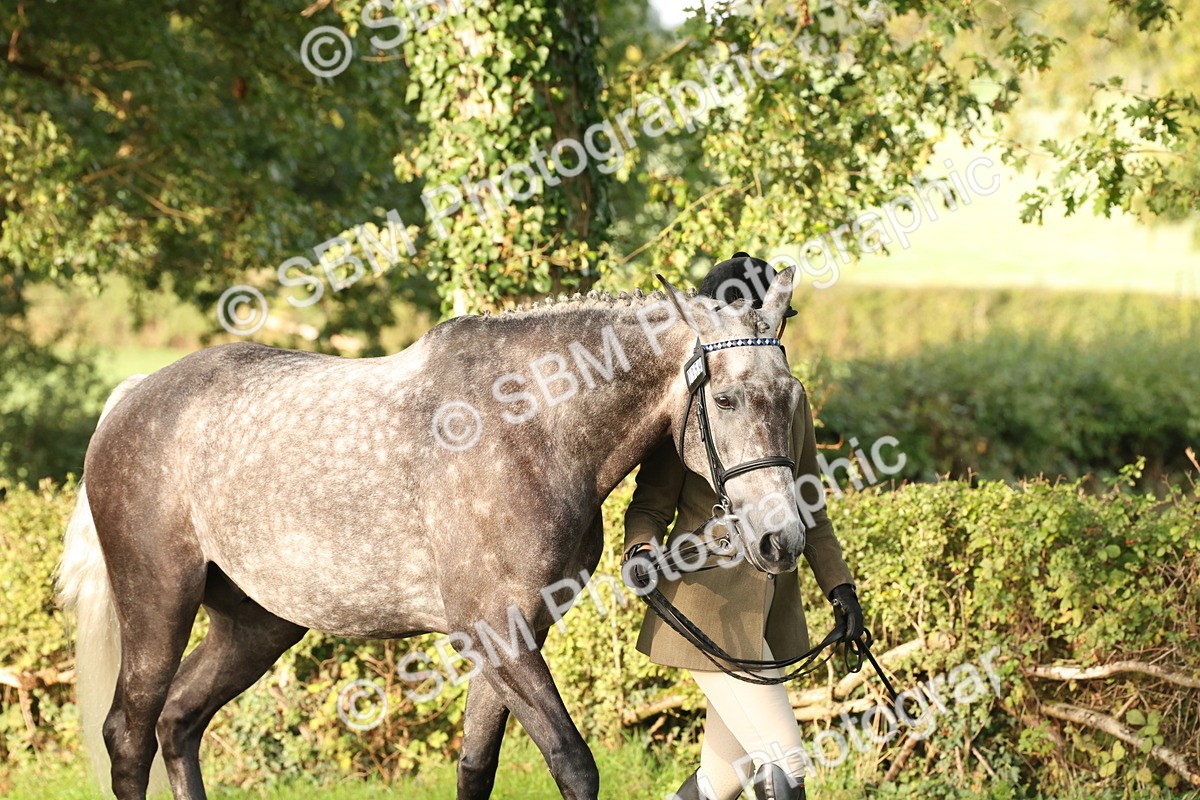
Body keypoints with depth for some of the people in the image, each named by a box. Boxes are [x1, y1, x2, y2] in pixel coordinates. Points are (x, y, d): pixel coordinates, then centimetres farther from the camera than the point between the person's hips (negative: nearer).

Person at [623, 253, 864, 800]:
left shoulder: (789, 396, 11)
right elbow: (652, 502, -7)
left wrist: (838, 584, 9)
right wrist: (642, 548, -28)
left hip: (773, 606, 7)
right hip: (711, 606, -7)